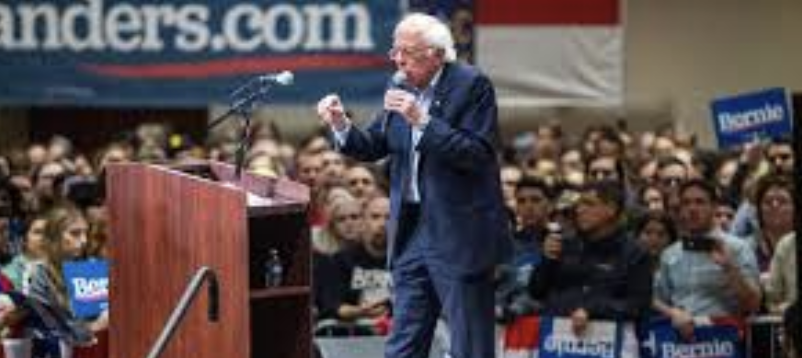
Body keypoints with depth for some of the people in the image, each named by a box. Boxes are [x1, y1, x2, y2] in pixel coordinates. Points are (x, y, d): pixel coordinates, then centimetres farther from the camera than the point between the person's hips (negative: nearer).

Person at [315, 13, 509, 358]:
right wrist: (341, 125, -8)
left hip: (460, 234, -6)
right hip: (412, 230, 6)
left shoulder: (472, 85, -10)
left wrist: (423, 121, -26)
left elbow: (478, 154, -20)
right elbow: (373, 147, 12)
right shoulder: (401, 87, 8)